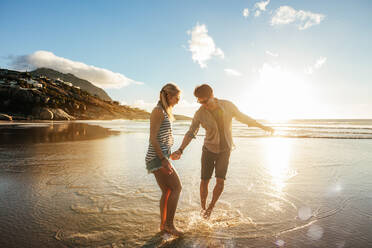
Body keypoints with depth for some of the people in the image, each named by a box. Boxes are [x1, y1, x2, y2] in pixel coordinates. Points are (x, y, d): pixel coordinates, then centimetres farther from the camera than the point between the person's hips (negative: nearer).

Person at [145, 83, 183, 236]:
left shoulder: (164, 111, 16)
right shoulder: (158, 111, -13)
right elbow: (153, 138, -19)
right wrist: (164, 160, -21)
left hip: (160, 157, 10)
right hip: (157, 158, -10)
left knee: (167, 191, 12)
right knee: (176, 188, -6)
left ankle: (163, 225, 22)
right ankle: (169, 224, 6)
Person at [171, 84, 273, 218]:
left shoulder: (228, 105, -14)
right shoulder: (199, 114, -16)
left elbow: (243, 117, 1)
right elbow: (190, 133, -12)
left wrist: (263, 127, 8)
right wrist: (180, 150, -27)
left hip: (224, 150, 1)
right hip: (209, 149, 0)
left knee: (220, 182, -10)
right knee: (204, 181, 1)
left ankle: (211, 207, 18)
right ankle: (203, 209, 27)